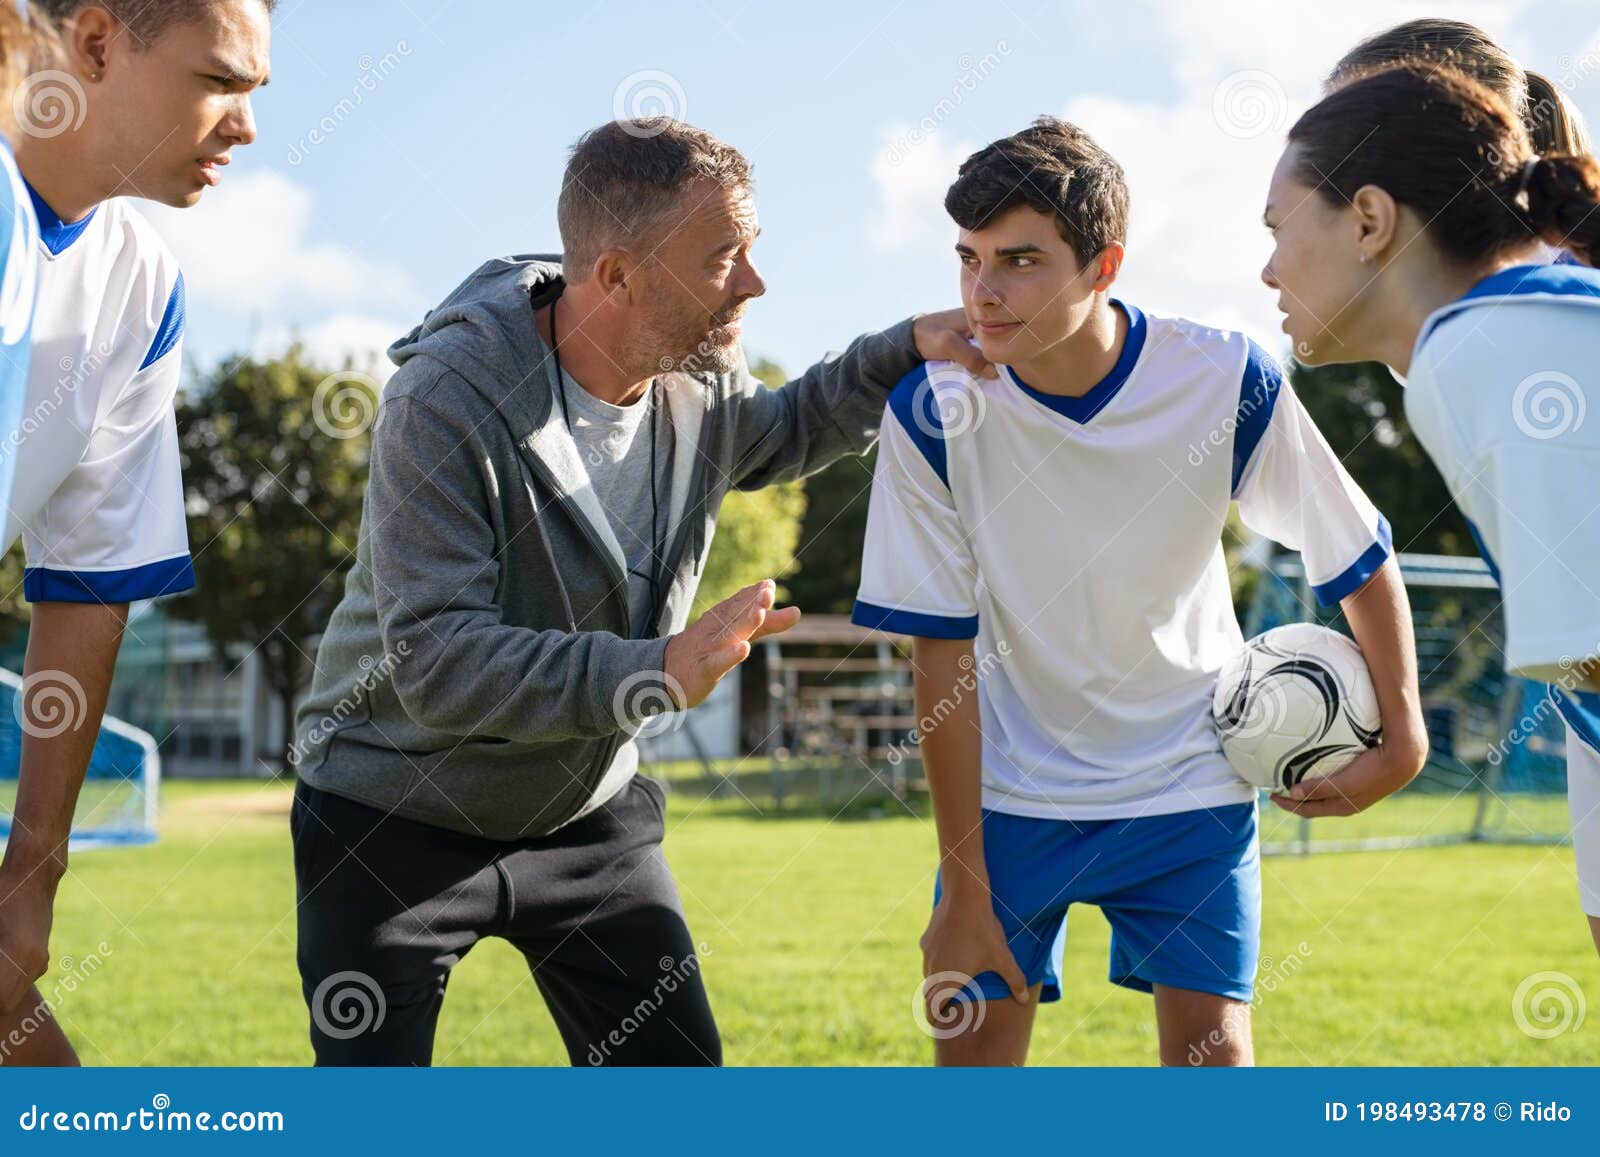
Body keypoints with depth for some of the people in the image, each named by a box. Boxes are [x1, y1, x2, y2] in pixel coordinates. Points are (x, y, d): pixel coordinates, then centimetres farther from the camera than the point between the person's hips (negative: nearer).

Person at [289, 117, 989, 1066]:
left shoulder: (700, 380, -6)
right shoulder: (448, 400, -27)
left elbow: (777, 436, 21)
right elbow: (432, 662, -34)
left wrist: (905, 352, 3)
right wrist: (656, 672, -42)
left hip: (589, 811, 6)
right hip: (396, 823, -6)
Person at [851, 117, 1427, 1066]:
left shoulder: (1228, 382, -19)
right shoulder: (932, 414, -18)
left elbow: (1360, 560, -3)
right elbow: (943, 658, -13)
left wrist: (1401, 733, -3)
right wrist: (964, 886, -12)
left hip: (1190, 784, 0)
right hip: (1007, 791, 0)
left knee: (1211, 1056, -4)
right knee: (972, 1051, -1)